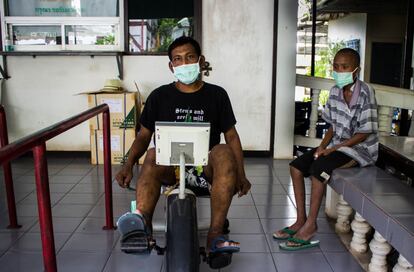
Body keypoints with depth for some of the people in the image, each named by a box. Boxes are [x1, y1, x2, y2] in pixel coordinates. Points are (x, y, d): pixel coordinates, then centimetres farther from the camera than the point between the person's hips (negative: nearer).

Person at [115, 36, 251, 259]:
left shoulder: (216, 95, 9)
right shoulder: (159, 96, 10)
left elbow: (231, 135, 9)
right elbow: (144, 135, 10)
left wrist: (241, 175, -3)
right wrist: (128, 166, -8)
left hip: (205, 166, 0)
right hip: (169, 167, 1)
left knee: (223, 152, -32)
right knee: (152, 155, -31)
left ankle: (215, 236, -33)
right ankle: (141, 222, -51)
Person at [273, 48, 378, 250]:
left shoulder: (365, 93, -17)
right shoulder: (335, 91, 4)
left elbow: (364, 134, -17)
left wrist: (333, 149, -20)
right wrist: (322, 146, -6)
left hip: (360, 148, -8)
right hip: (337, 144, 8)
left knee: (319, 167, -28)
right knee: (296, 166, -5)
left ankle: (310, 224, -17)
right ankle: (301, 220, -1)